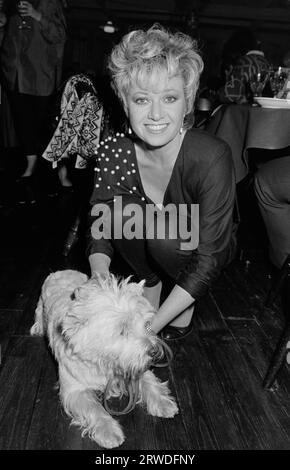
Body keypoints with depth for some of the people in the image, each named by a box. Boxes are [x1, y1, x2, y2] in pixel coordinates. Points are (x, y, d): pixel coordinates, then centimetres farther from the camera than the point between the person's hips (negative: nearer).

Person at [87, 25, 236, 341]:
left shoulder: (212, 158, -33)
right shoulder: (113, 153, -20)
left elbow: (208, 258, -31)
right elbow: (99, 226, -14)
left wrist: (151, 326, -34)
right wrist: (99, 276, -35)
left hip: (199, 252, -3)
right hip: (150, 255, 3)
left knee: (164, 233, -33)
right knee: (124, 210, -25)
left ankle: (186, 309, -3)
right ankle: (151, 286, -2)